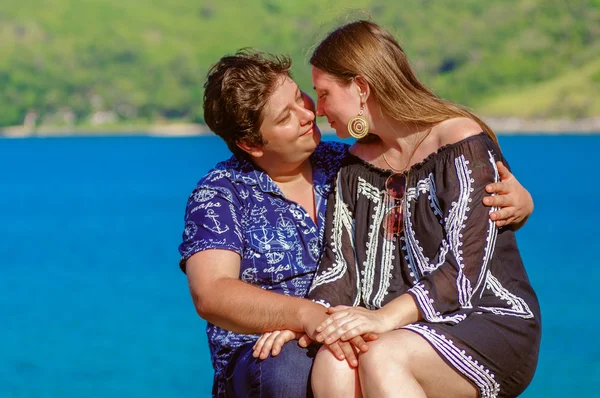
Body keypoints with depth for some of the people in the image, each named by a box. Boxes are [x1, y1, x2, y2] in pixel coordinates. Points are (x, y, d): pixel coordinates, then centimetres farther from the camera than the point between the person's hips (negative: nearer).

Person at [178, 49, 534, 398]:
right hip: (267, 357, -2)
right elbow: (211, 295, -16)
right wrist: (307, 314, -33)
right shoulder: (219, 195, 1)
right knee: (288, 369, -39)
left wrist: (516, 200, -8)